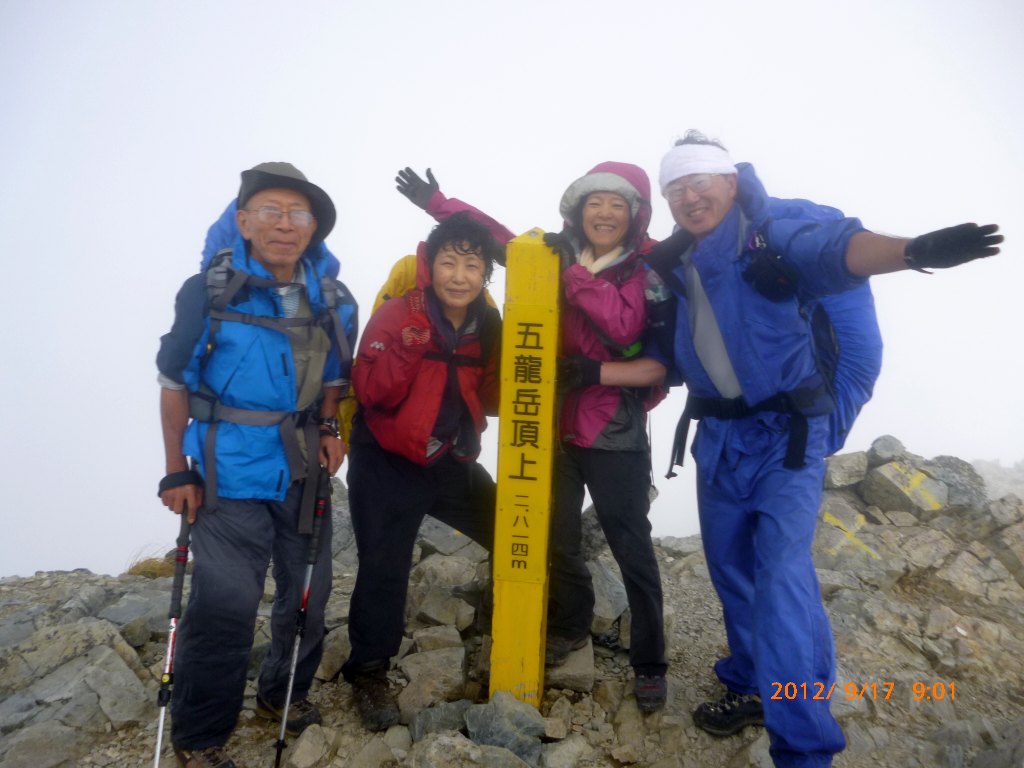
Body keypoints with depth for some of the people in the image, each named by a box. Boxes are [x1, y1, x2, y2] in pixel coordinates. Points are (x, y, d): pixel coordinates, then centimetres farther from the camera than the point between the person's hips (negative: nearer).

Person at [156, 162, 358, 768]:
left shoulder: (334, 302, 0)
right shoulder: (208, 292, -10)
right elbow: (175, 382, -3)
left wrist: (329, 430, -3)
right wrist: (177, 472, -4)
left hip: (303, 469, 4)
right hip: (230, 472, -4)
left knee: (309, 591, 13)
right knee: (227, 601, -9)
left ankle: (284, 694, 39)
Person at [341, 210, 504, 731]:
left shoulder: (488, 324, 0)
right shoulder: (397, 315, -15)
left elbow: (492, 400, 6)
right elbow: (371, 395, -20)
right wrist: (406, 349, -35)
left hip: (452, 459, 6)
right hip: (386, 465, -5)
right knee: (385, 570, -7)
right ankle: (368, 672, 18)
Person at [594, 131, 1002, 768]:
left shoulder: (771, 226, -10)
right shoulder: (675, 267, 8)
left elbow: (834, 246, -32)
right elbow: (664, 363, 12)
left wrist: (915, 250, -52)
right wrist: (594, 371, 2)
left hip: (787, 434, -6)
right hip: (719, 437, 7)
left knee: (782, 577, -16)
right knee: (731, 567, 16)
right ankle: (754, 686, 38)